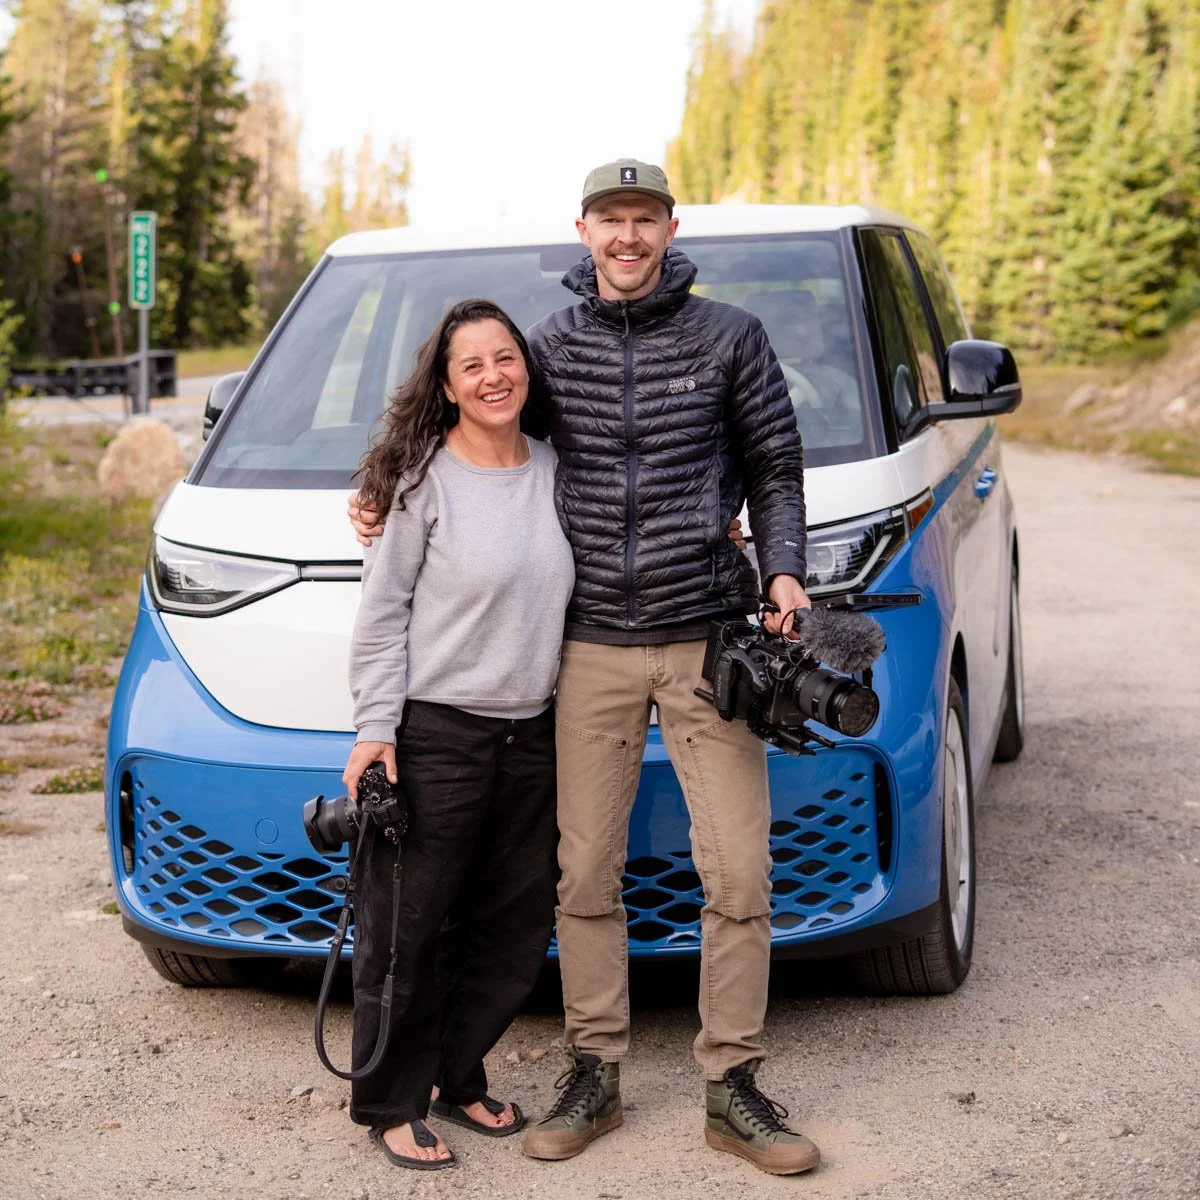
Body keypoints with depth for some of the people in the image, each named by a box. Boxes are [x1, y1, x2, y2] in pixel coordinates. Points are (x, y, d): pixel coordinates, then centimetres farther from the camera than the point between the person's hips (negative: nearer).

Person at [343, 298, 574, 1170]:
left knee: (517, 927, 11)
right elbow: (382, 614, -5)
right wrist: (375, 730, -11)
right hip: (436, 732, -5)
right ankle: (392, 1102, 16)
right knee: (409, 929, 1)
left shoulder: (554, 471, 8)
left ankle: (458, 1078, 28)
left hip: (533, 734, 5)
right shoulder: (423, 479, -6)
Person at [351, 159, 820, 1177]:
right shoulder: (551, 346, 6)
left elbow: (775, 470, 7)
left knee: (739, 872, -2)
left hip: (709, 637, -1)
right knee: (584, 874, 5)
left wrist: (783, 572, -7)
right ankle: (594, 1075, 19)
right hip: (592, 647, 1)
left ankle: (734, 1090, 10)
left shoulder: (731, 337, 3)